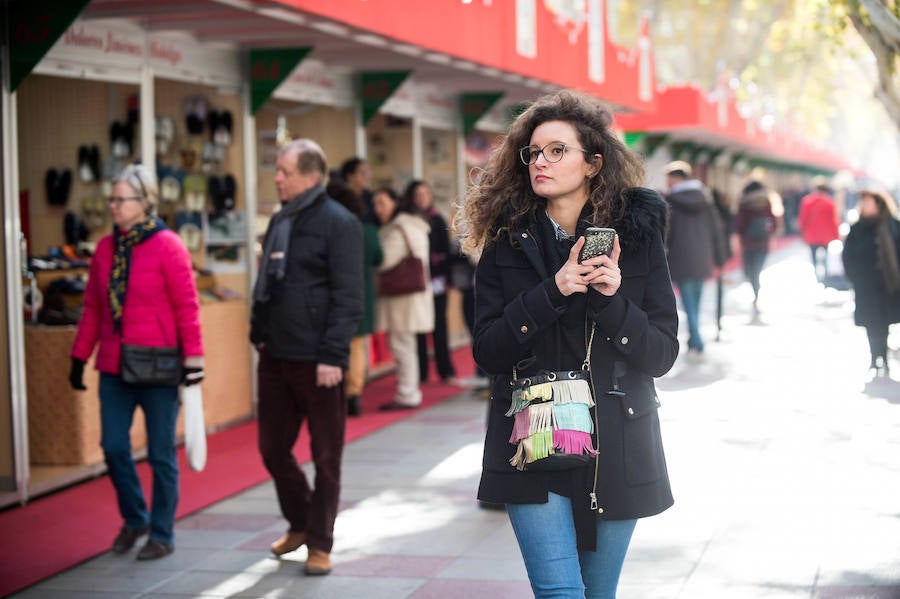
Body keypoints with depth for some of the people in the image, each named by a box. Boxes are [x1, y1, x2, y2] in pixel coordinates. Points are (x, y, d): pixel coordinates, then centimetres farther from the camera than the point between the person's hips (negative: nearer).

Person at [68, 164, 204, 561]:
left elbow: (187, 308, -10)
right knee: (113, 447, 6)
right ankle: (134, 519, 28)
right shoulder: (106, 248, 7)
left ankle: (162, 535, 17)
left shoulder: (167, 246, -9)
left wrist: (193, 359, -13)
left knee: (161, 454, 4)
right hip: (114, 365, 5)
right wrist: (79, 357, 11)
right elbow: (93, 308, 12)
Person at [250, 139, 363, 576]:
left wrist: (332, 355, -18)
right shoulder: (279, 221, 13)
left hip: (317, 361, -7)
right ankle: (299, 523, 33)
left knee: (325, 457, 4)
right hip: (276, 357, 7)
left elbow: (347, 297, -15)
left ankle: (320, 544, 15)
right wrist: (259, 333, 14)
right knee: (272, 448, 13)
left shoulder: (338, 224, -10)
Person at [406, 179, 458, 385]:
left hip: (436, 281, 0)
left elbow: (446, 251, 5)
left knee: (439, 327, 3)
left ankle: (446, 372, 7)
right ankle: (419, 373, 8)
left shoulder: (437, 220, 7)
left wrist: (447, 277, -3)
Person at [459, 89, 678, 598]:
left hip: (615, 446, 1)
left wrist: (613, 300, -18)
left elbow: (662, 355, -1)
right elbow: (487, 351, -6)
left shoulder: (638, 235, -1)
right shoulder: (507, 240, 0)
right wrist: (553, 291, -18)